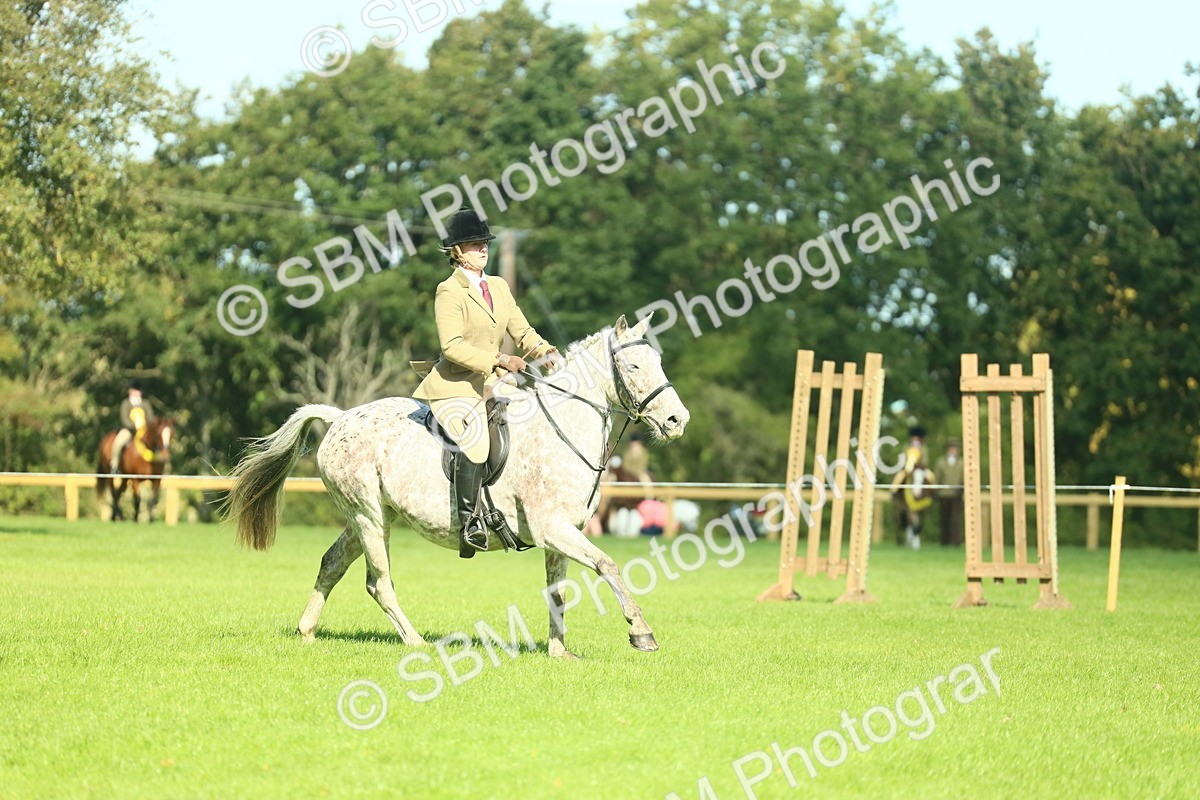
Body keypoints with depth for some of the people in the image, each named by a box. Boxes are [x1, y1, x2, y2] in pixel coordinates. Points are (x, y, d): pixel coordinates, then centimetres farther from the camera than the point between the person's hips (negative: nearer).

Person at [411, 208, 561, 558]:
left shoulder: (499, 287, 14)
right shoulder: (449, 292, -9)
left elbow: (521, 331, 11)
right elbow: (452, 346, -18)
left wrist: (545, 352, -9)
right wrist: (499, 360, -24)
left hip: (492, 385, 8)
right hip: (455, 386, -8)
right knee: (475, 439, -30)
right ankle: (468, 522, -25)